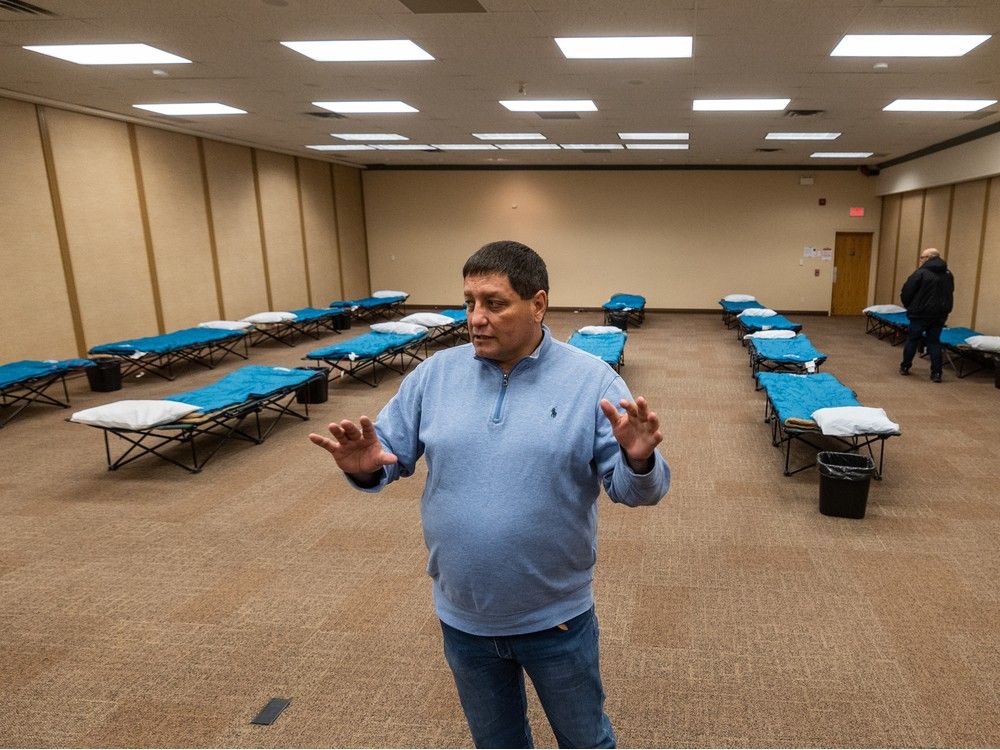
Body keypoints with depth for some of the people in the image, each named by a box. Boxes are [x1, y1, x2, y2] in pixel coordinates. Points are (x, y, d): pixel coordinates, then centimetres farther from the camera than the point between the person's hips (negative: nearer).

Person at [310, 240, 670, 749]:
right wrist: (366, 468, -24)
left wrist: (637, 461, -36)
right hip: (462, 618, 3)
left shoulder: (590, 380, -13)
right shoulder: (434, 374, -6)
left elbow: (631, 489, -13)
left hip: (556, 617, -2)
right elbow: (392, 453, -1)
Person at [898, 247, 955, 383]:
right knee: (934, 342, 8)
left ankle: (905, 367, 18)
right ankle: (936, 373, 4)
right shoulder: (948, 275, 10)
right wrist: (944, 310, 19)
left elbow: (907, 292, -8)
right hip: (940, 314, 5)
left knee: (912, 339, 9)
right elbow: (950, 295, 16)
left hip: (921, 313, -5)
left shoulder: (921, 273, -11)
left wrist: (908, 306, 8)